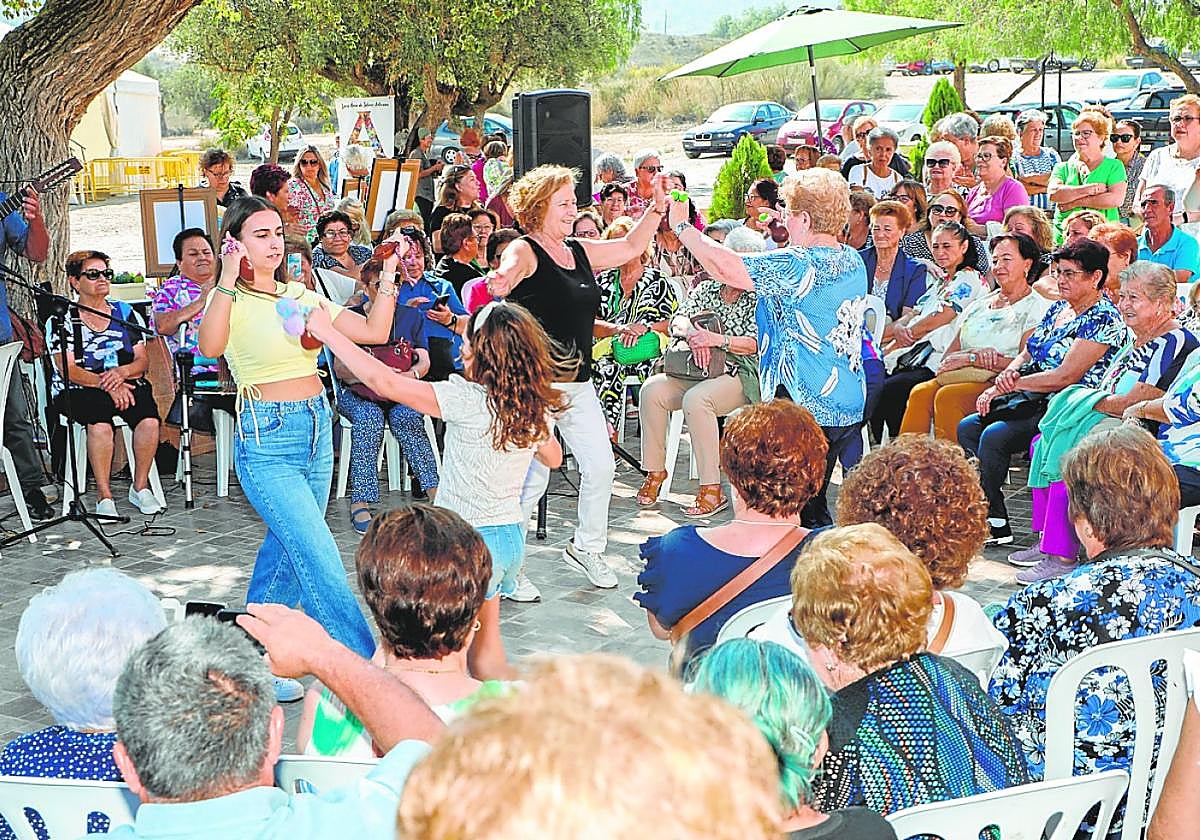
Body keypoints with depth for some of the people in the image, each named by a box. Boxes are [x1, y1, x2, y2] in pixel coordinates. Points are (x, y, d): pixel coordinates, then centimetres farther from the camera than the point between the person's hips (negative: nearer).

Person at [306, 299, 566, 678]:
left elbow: (383, 381, -20)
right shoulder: (536, 407, 0)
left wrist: (326, 331, -11)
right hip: (511, 534, 8)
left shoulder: (467, 399, -20)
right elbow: (554, 458, 20)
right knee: (484, 646, 21)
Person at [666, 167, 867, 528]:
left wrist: (682, 226, -8)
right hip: (849, 406, 9)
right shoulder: (853, 261, 7)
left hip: (806, 408, -9)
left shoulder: (800, 264, -20)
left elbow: (725, 268, -22)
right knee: (814, 503, 19)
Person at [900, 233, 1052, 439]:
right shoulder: (978, 305, 23)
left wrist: (972, 358, -10)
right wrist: (978, 354, -7)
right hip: (960, 376, 6)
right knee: (920, 392, -24)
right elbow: (950, 354, 17)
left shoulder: (1037, 306, 4)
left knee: (948, 396, -32)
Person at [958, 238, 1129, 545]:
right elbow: (1027, 355, 18)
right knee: (968, 427, -7)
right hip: (1036, 403, 9)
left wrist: (1012, 384, -13)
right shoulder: (1058, 308, 16)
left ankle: (995, 523, -13)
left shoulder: (1103, 319, -12)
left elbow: (1066, 376, -19)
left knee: (994, 436, -26)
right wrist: (1009, 374, -5)